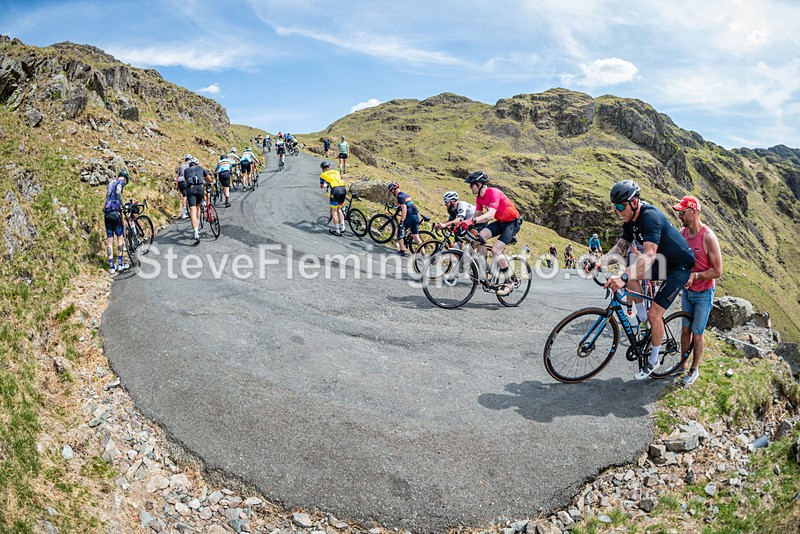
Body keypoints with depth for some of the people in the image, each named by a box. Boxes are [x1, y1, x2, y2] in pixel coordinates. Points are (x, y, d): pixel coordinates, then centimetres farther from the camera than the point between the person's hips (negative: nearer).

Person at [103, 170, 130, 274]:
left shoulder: (111, 182, 24)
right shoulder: (120, 182, 1)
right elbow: (118, 192, -20)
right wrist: (121, 205, -15)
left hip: (106, 213, 7)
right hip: (115, 211, -7)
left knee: (110, 241, 6)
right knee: (120, 237, 3)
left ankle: (111, 266, 6)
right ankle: (120, 264, 5)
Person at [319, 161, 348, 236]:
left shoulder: (323, 175, 19)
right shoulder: (336, 171, 28)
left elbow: (321, 186, 34)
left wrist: (325, 185, 55)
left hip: (335, 189, -4)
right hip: (343, 188, 4)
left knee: (334, 211, 5)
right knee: (339, 209, 21)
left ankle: (336, 230, 4)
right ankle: (342, 227, 14)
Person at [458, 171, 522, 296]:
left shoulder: (493, 193, -26)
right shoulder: (479, 197, 0)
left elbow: (490, 215, -38)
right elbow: (477, 215, 2)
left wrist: (472, 221, -51)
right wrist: (464, 223, -14)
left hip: (513, 222, -8)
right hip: (500, 222, 8)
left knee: (495, 249, -20)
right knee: (480, 236, -17)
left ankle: (508, 283, -7)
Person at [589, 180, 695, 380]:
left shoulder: (650, 217, -31)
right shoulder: (630, 220, -4)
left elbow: (649, 256, -42)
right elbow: (620, 249, -6)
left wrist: (623, 277, -53)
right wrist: (600, 262, -25)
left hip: (680, 265, -8)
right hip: (662, 262, 8)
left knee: (655, 314, -10)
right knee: (630, 275, -13)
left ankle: (653, 360, 11)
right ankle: (642, 318, 6)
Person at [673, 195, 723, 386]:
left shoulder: (708, 237, -23)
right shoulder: (682, 233, -4)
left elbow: (717, 271, -19)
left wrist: (695, 275, -31)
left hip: (703, 293, -5)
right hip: (687, 290, 5)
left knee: (697, 333, 6)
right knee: (685, 329, 15)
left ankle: (695, 369, 23)